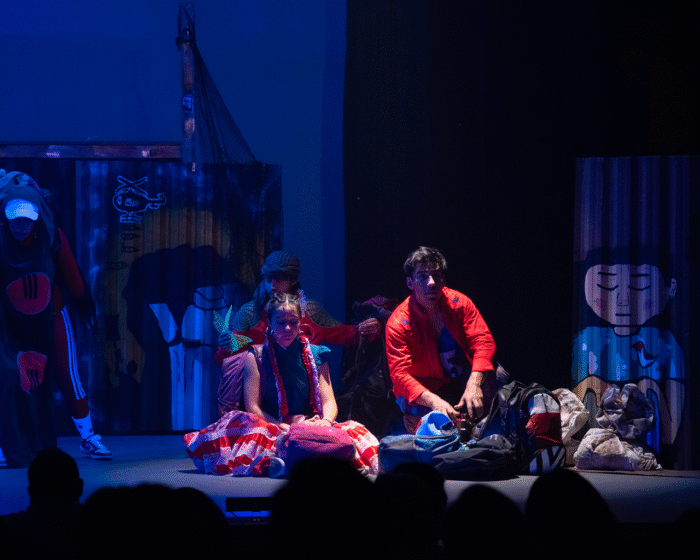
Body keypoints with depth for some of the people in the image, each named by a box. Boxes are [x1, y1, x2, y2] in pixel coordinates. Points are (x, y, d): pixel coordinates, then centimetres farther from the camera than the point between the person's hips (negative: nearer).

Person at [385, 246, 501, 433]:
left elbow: (483, 342, -16)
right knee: (416, 415, -36)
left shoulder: (458, 302, -7)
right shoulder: (398, 323, -15)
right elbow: (400, 375, -23)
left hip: (463, 380, 3)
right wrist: (433, 400, -43)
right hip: (423, 391, -3)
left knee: (497, 376, -25)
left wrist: (474, 384, -36)